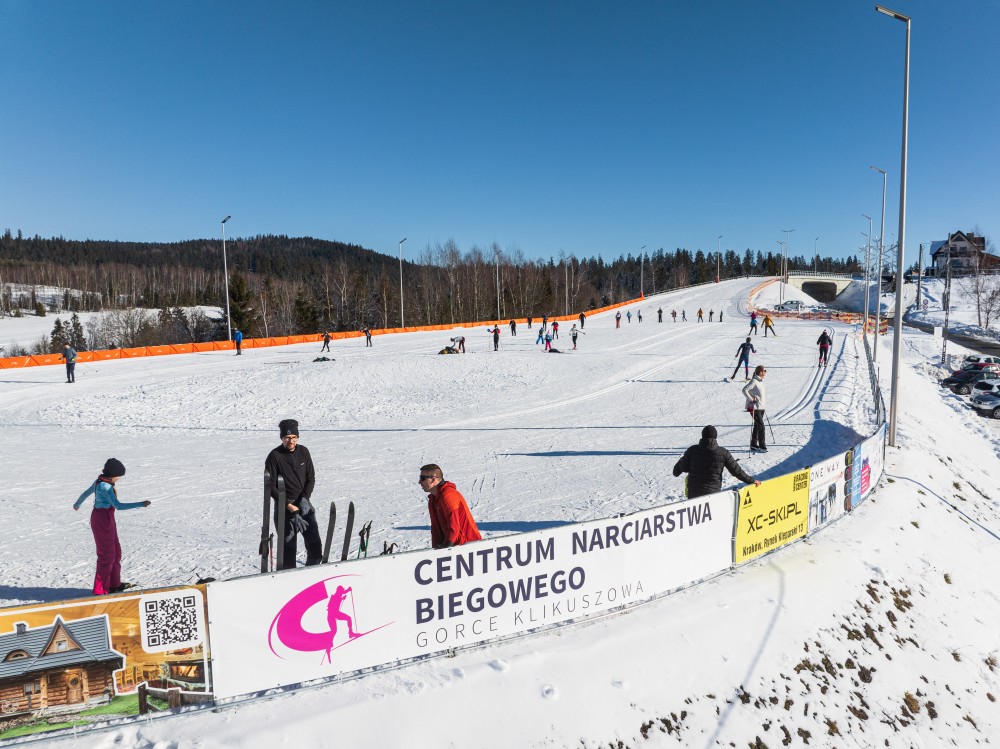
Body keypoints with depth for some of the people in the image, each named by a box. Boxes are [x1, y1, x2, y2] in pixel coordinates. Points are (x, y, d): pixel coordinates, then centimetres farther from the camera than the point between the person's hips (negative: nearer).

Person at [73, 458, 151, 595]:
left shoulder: (99, 481, 7)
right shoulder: (106, 486, -23)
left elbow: (86, 492, 26)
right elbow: (118, 505, -31)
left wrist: (77, 504, 46)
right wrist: (141, 504, -33)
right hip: (103, 520, -10)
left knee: (116, 552, 18)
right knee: (107, 555, 0)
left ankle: (114, 584, 28)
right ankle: (101, 589, 8)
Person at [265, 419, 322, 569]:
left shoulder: (303, 452, 3)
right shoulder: (275, 456, -9)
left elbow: (311, 478, 8)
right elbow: (271, 487, -8)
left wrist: (305, 498, -8)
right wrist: (289, 505, -14)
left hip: (304, 504, 4)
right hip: (285, 507, -4)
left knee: (315, 546, 1)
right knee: (288, 549, -5)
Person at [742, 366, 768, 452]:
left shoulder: (760, 381, 12)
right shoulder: (754, 381, -16)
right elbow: (744, 390, -24)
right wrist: (751, 399, -22)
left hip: (761, 407, 9)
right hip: (755, 408, -9)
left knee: (757, 426, 13)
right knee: (761, 426, -10)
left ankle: (754, 444, 22)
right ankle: (762, 446, -5)